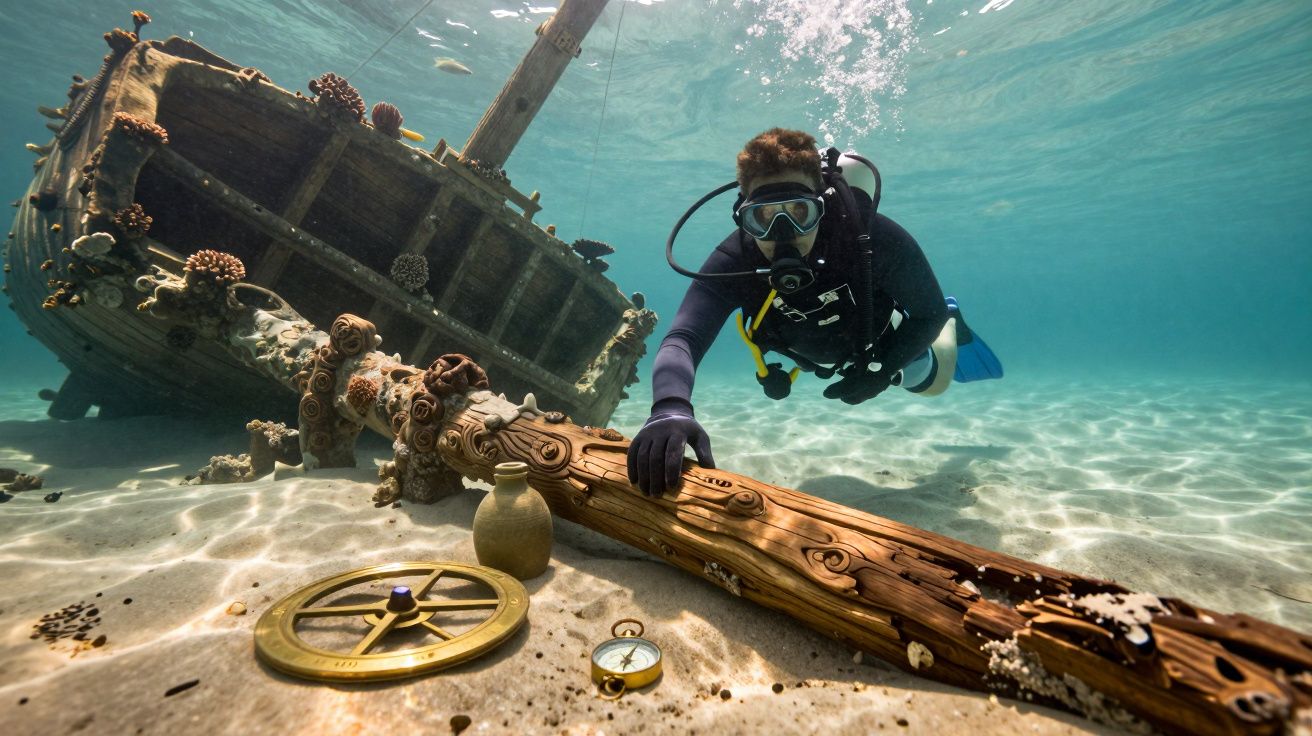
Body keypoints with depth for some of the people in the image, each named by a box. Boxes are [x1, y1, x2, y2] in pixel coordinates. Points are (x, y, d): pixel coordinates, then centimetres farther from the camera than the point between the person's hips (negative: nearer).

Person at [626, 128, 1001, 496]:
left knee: (932, 383, 27)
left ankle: (952, 325, 58)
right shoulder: (732, 262, -41)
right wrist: (671, 408, -75)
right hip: (812, 350, 2)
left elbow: (929, 312, -24)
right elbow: (683, 339, -55)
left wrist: (883, 369, -37)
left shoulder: (878, 240, -42)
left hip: (880, 342, -1)